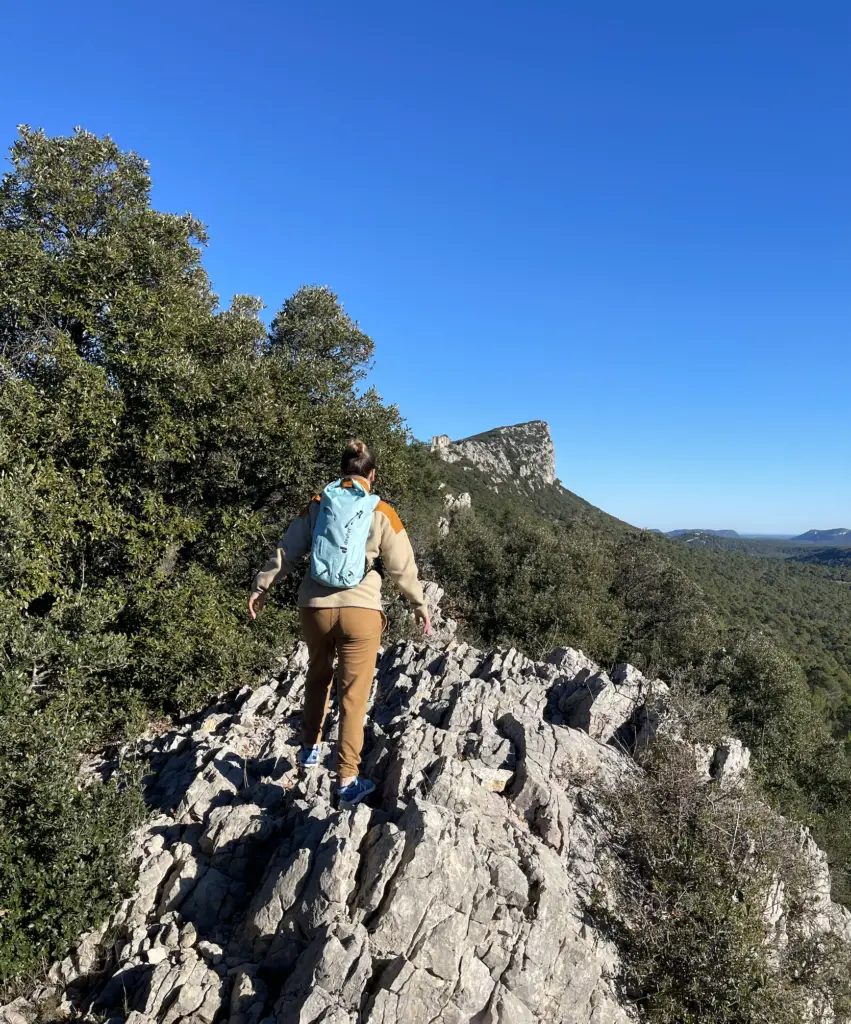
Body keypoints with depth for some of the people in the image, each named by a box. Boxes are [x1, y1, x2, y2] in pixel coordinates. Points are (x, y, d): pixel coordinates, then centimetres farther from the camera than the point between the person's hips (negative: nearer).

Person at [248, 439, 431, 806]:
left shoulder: (317, 505, 3)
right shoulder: (381, 512, -3)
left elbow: (287, 552, 5)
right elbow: (402, 567, -1)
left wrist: (260, 586, 16)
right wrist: (419, 604, 12)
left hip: (314, 607, 3)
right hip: (360, 610, -3)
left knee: (318, 676, 26)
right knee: (353, 696, 6)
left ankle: (310, 749, 39)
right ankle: (347, 780, 12)